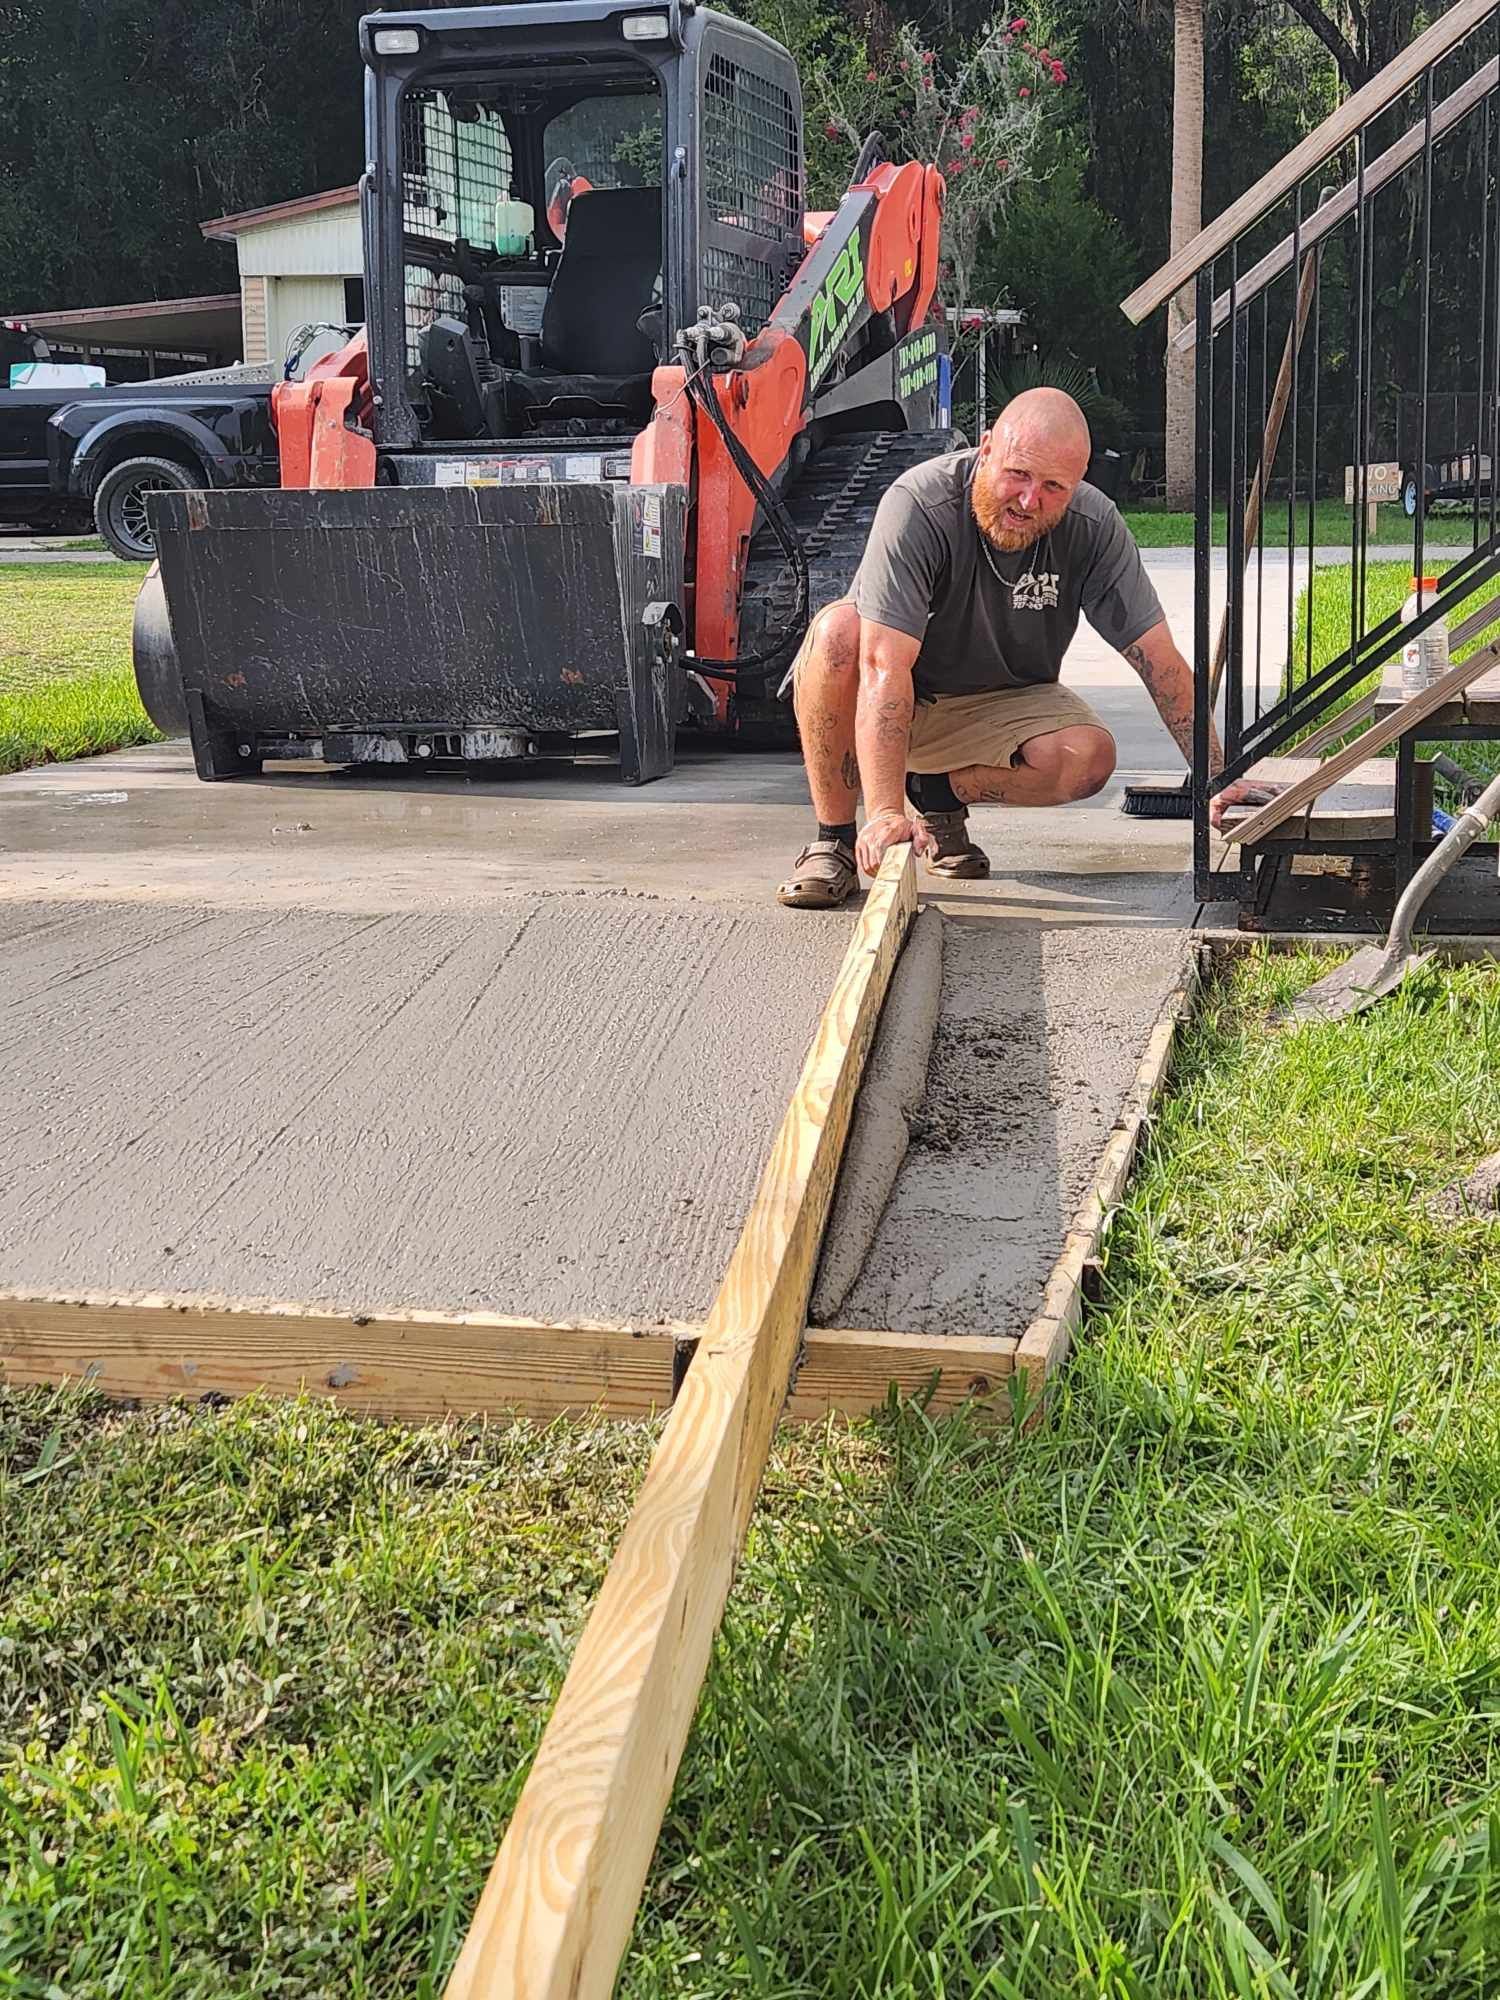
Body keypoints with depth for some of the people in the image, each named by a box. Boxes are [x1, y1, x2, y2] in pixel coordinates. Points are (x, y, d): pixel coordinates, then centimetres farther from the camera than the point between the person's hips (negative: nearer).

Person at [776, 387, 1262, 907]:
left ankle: (939, 794, 2)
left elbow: (1161, 662, -13)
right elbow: (886, 666, -38)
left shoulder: (1094, 527, -19)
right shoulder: (919, 504, -30)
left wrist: (1218, 782, -19)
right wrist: (884, 813, -46)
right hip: (900, 700, -3)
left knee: (1090, 757, -26)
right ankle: (834, 839, -19)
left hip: (1001, 702, 3)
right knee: (840, 630, -34)